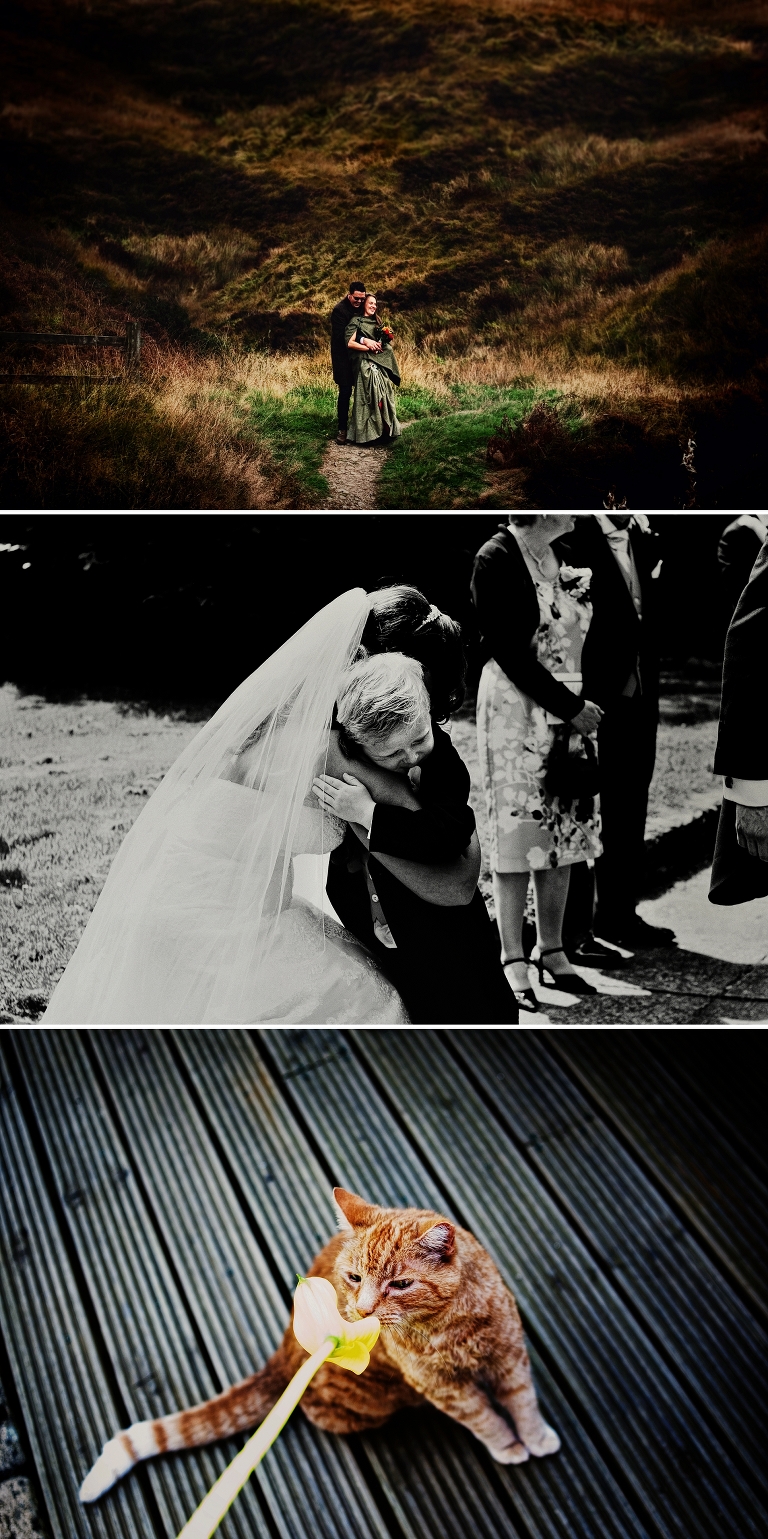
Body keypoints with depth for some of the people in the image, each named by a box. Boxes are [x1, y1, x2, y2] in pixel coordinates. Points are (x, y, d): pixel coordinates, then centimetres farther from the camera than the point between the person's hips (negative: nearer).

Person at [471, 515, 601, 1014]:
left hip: (568, 708, 7)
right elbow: (510, 653, -15)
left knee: (565, 832, 8)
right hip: (516, 709, -7)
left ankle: (553, 951, 19)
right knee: (518, 830, -1)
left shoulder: (559, 555, 11)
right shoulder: (497, 557, -9)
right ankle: (514, 960, 9)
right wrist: (571, 706, -14)